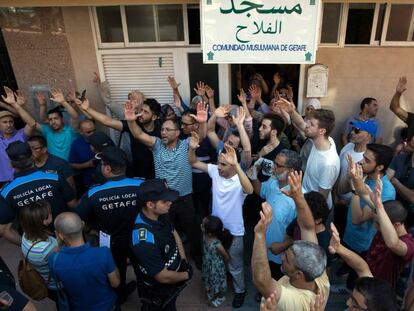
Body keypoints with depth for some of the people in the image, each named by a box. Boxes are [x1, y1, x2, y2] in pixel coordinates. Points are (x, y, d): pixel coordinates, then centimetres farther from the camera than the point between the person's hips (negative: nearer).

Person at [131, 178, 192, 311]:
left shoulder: (160, 214, -15)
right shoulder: (145, 240, -40)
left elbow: (174, 233, 4)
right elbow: (164, 277, -30)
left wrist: (184, 261, -2)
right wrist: (186, 275, -12)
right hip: (159, 292, -7)